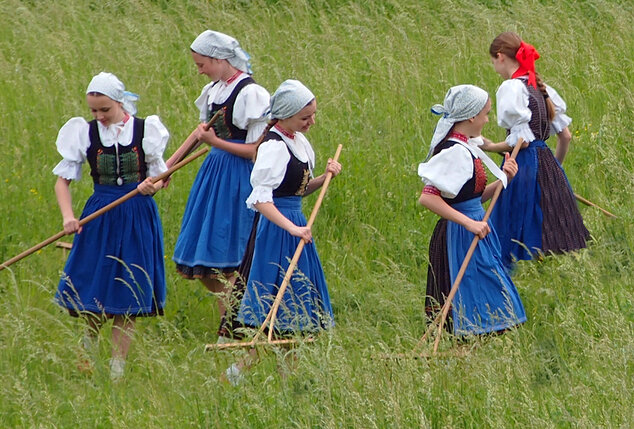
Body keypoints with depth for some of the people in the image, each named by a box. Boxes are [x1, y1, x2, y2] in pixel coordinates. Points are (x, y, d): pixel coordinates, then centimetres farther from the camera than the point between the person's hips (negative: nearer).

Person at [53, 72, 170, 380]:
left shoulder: (145, 130, 0)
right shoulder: (85, 133, 1)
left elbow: (160, 176, 8)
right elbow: (62, 179, 3)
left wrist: (152, 186, -16)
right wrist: (68, 216, -12)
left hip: (138, 218, -1)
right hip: (100, 216, 1)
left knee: (128, 298, -1)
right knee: (96, 291, 0)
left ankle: (117, 367, 7)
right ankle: (89, 343, 31)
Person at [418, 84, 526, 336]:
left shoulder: (465, 148, 12)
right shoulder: (454, 152, -17)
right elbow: (428, 197, -26)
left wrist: (502, 180, 4)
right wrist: (469, 223, -26)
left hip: (475, 233, 10)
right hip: (460, 239, -10)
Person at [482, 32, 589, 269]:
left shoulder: (511, 88, -11)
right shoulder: (540, 87, 13)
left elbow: (521, 140, -17)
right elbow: (565, 136, 15)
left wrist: (492, 147, -2)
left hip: (525, 167, -9)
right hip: (549, 164, 9)